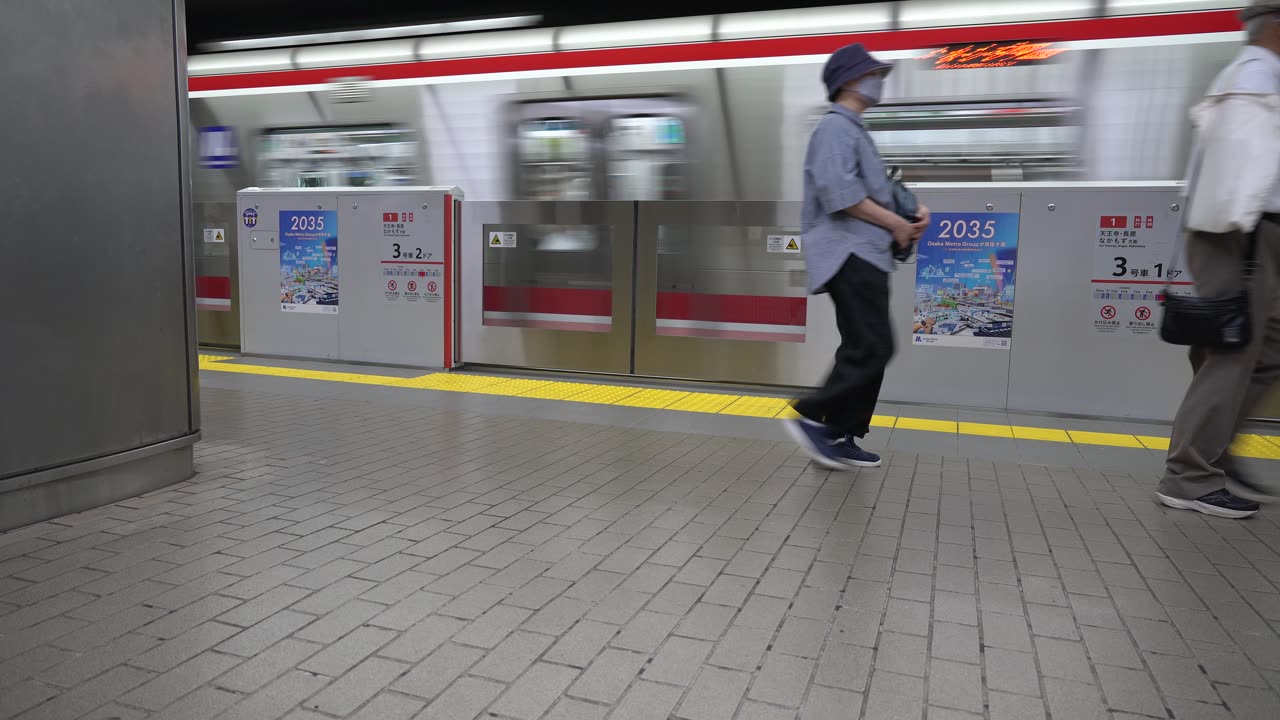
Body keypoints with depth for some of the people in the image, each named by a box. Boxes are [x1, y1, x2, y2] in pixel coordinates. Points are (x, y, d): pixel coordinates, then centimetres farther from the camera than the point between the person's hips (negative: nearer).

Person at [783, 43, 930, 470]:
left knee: (862, 350, 9)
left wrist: (914, 209, 6)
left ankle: (840, 437, 14)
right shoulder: (835, 127, -8)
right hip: (849, 254, -10)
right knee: (873, 348, -14)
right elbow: (839, 191, -21)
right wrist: (896, 224, -13)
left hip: (867, 255, 10)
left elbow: (877, 189, 25)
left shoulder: (855, 130, 25)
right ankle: (812, 417, -7)